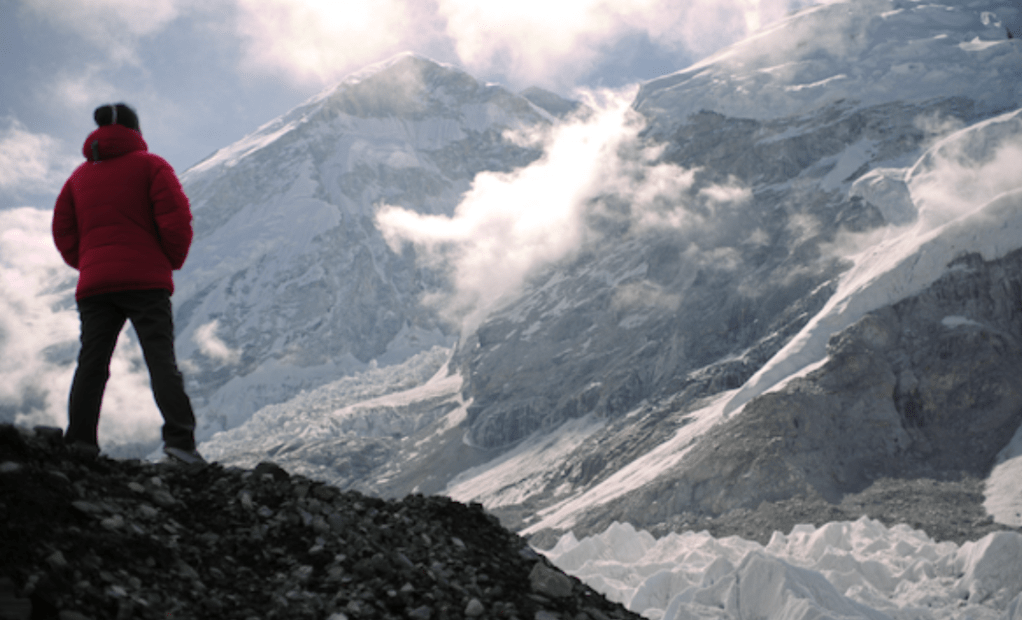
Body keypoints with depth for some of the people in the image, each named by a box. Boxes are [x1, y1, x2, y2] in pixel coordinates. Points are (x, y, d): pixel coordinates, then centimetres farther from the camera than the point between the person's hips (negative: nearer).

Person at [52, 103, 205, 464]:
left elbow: (62, 231, 15)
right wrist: (172, 260, 6)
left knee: (91, 363, 3)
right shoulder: (150, 165, 5)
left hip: (94, 285, 4)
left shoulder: (80, 175, 19)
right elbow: (176, 217, -7)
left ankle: (79, 441, -10)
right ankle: (179, 438, -19)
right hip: (146, 281, -4)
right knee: (161, 360, -7)